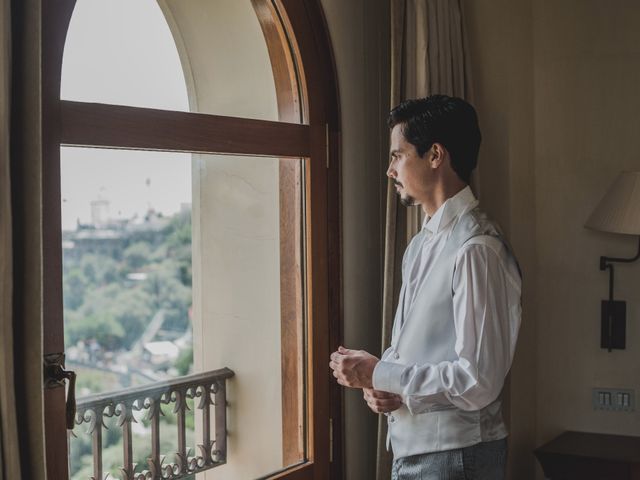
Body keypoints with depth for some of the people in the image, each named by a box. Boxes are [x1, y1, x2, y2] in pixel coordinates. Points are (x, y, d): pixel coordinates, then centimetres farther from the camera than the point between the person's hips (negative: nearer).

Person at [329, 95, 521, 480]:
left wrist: (378, 374, -16)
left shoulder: (477, 250, -20)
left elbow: (479, 381, -24)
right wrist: (378, 382, -3)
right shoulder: (421, 245, 9)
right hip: (410, 448, 8)